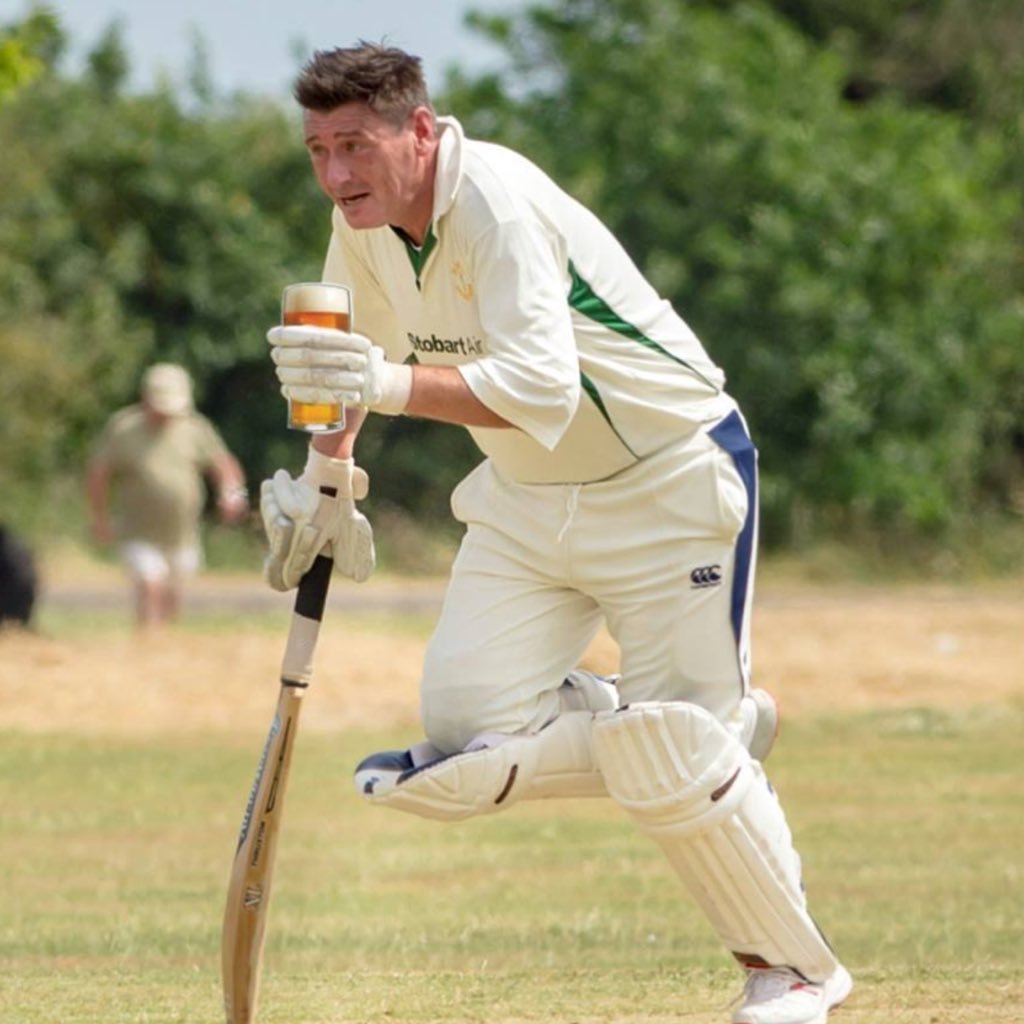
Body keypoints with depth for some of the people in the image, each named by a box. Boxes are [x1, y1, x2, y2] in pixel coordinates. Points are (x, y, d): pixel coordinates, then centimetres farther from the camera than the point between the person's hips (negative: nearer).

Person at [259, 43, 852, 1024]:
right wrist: (327, 478, 16)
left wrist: (389, 384, -52)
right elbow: (355, 356, 19)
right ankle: (712, 734, 14)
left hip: (668, 489, -7)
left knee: (673, 762, -10)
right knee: (462, 748, -9)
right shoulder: (366, 220, -3)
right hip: (526, 503, 7)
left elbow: (541, 389, -41)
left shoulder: (496, 205, -27)